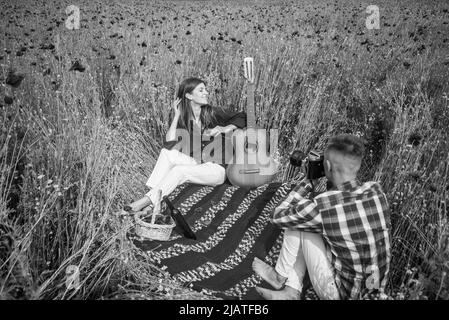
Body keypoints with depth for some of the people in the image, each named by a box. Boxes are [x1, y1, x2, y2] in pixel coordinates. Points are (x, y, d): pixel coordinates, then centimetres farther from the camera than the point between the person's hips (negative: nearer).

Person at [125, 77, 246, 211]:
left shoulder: (212, 113, -2)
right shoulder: (182, 119, 4)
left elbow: (243, 117, 0)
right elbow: (170, 143, -12)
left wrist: (224, 129, -16)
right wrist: (176, 115, -12)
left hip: (216, 169, -3)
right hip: (195, 165, 3)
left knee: (179, 170, -28)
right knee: (168, 152, -19)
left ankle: (147, 200, -26)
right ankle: (151, 192, -26)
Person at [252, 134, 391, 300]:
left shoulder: (319, 207, -27)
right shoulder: (376, 191, -12)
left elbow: (278, 217, -7)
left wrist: (306, 183, -2)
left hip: (341, 292, -6)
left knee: (295, 224, 0)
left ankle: (282, 277, 23)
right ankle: (290, 292, 20)